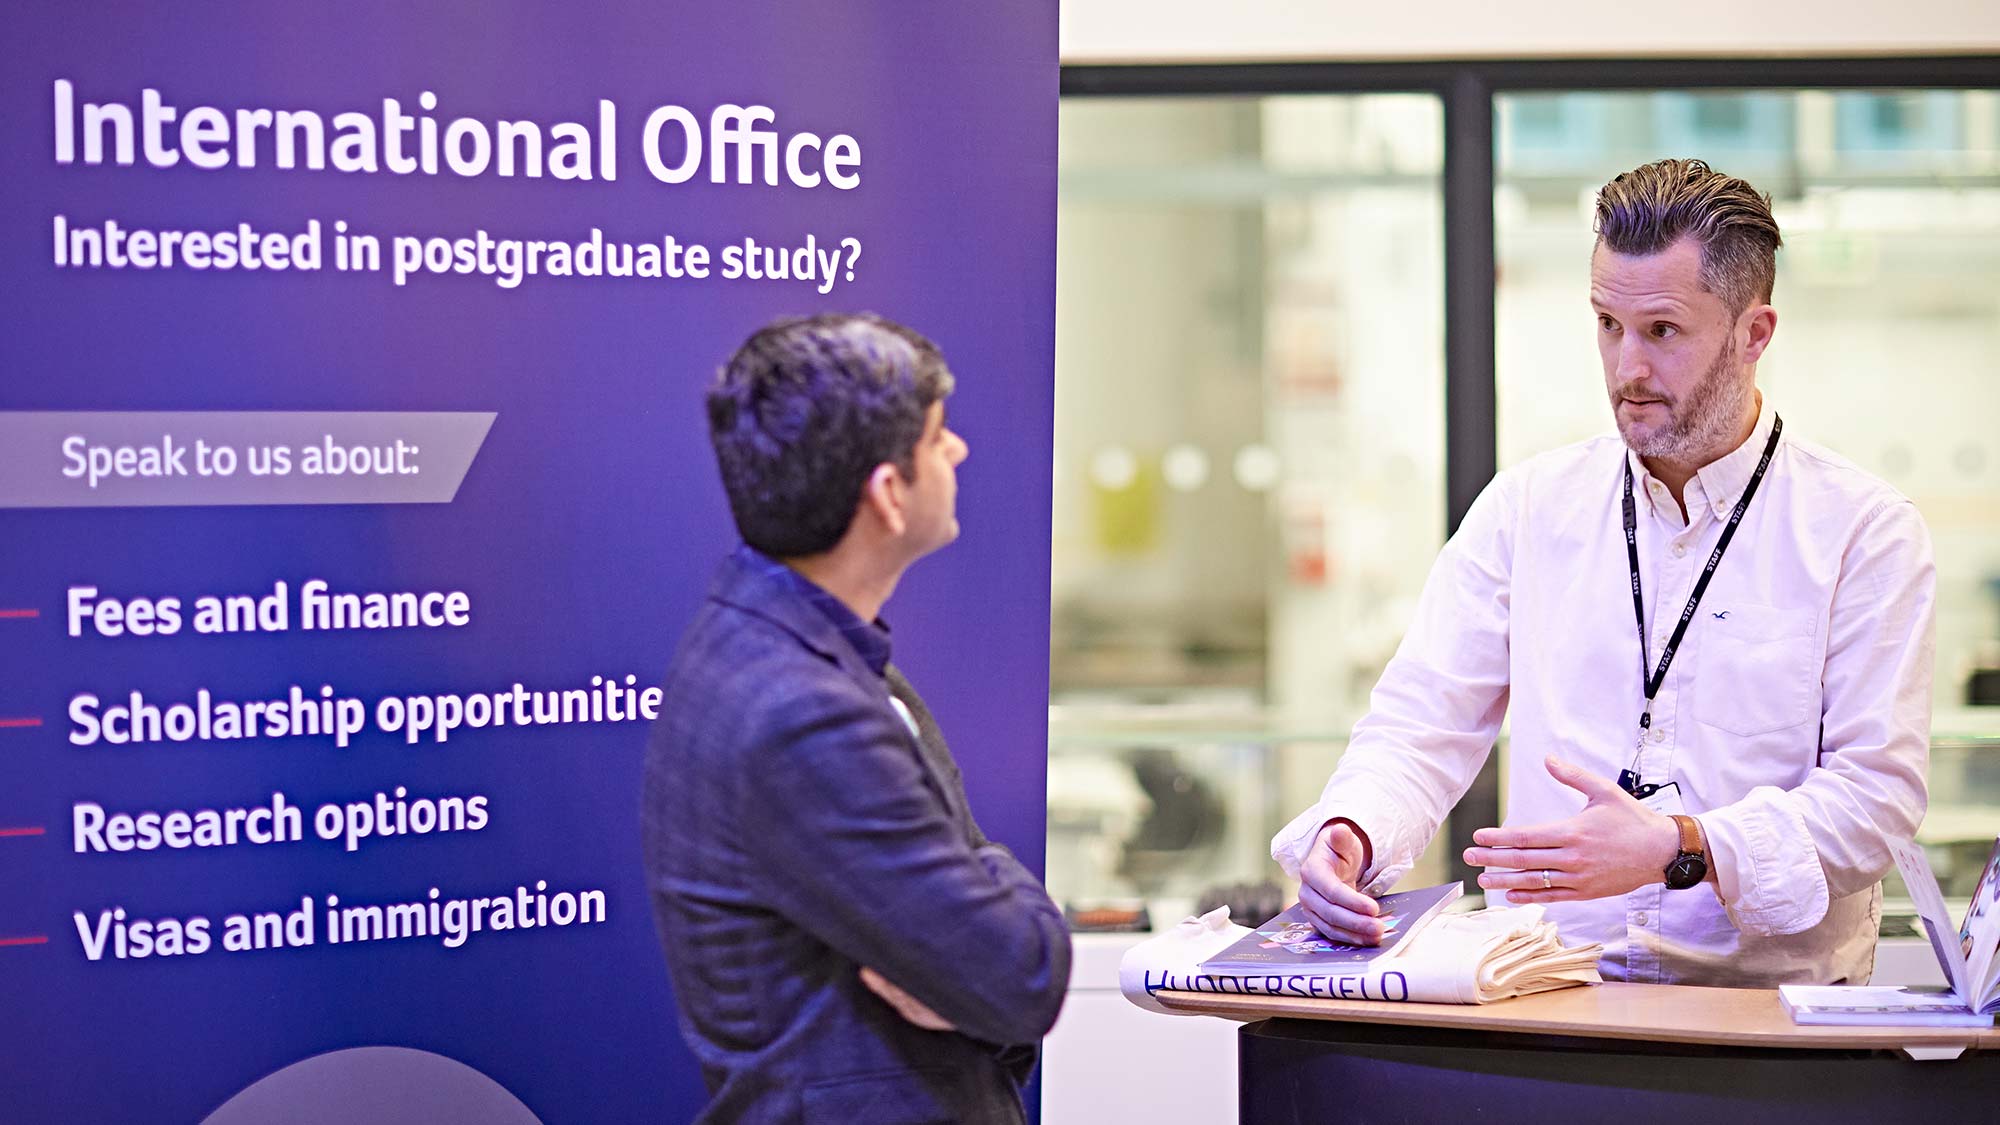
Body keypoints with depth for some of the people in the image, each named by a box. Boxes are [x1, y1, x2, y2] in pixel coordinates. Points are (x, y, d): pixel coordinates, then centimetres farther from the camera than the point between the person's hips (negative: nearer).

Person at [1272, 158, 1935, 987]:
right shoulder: (1524, 508, 12)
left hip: (1766, 995, -1)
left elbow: (1875, 792, -5)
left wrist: (1679, 850, -21)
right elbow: (1423, 724, 6)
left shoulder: (1864, 533, 3)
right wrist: (1350, 834, -17)